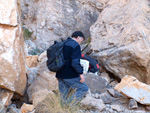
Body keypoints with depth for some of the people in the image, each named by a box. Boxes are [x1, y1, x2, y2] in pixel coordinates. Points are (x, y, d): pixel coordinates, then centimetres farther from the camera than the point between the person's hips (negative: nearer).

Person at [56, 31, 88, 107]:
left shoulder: (63, 44, 17)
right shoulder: (75, 45, -10)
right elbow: (75, 62, -22)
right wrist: (81, 73, -18)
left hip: (60, 74, 9)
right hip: (70, 75, -9)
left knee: (63, 94, 15)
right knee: (83, 88, 0)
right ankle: (69, 106, -5)